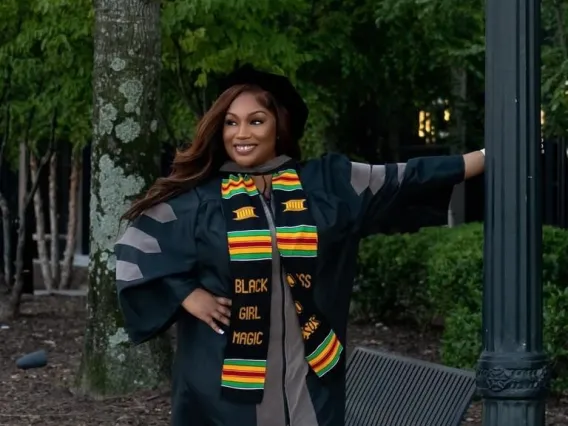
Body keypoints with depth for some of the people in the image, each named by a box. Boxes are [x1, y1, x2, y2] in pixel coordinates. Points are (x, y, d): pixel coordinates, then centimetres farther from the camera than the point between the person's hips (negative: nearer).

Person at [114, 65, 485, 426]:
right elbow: (134, 250, 3)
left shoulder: (325, 183, 6)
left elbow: (407, 178, 6)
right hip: (224, 382, -2)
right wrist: (187, 295, -7)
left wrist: (488, 156, 5)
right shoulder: (196, 198, 0)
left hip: (308, 378, 2)